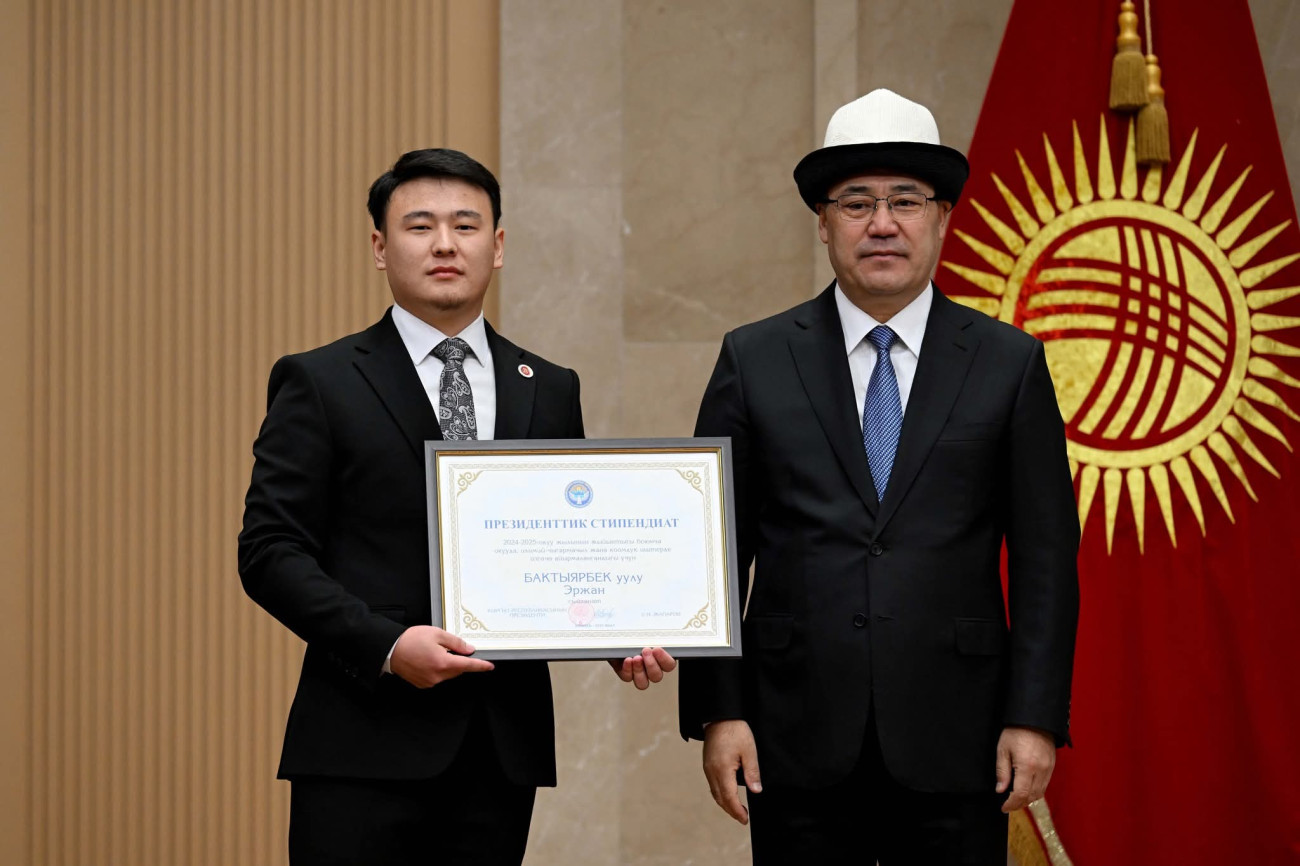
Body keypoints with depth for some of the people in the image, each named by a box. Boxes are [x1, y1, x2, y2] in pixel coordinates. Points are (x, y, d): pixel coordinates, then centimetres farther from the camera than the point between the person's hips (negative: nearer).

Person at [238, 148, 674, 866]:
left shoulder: (550, 392, 14)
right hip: (366, 745, -3)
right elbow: (270, 550, -4)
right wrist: (387, 644, -17)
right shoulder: (319, 383, 2)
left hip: (503, 745, 4)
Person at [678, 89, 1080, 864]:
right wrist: (717, 711, -3)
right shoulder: (755, 361, 6)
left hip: (953, 747, 0)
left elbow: (1046, 557, 3)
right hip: (800, 743, 0)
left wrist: (1036, 717, -4)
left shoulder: (1011, 364, 5)